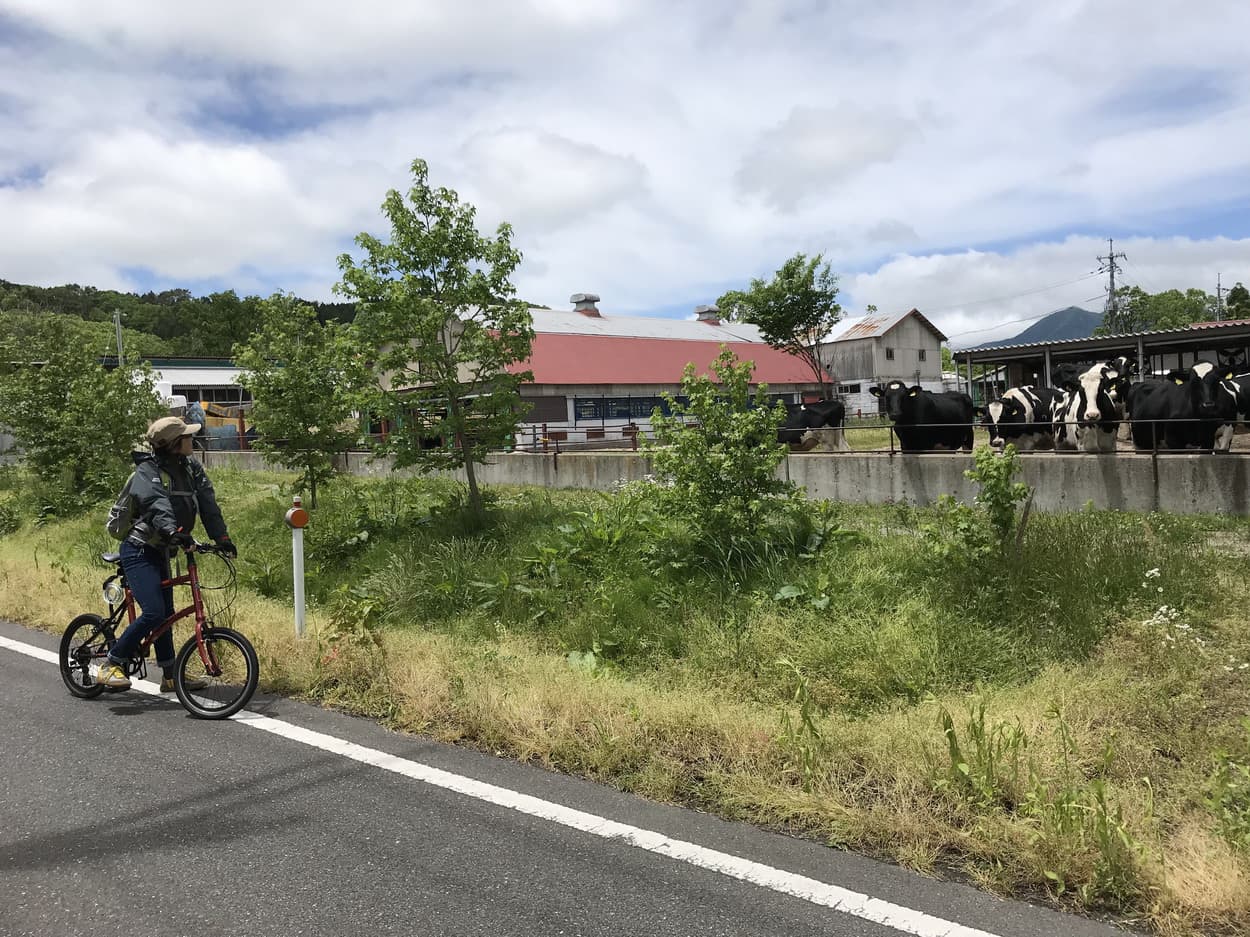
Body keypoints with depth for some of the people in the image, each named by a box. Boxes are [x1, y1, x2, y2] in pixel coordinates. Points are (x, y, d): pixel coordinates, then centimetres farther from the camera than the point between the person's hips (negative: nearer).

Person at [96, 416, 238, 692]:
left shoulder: (191, 468, 3)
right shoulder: (148, 471, -17)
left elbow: (208, 503, -1)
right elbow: (157, 505, -35)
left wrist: (222, 538, -11)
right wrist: (174, 532, -51)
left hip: (160, 551, 8)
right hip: (139, 550, -8)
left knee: (166, 613, 12)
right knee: (153, 612, -18)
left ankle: (171, 676, 21)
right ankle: (111, 666, -3)